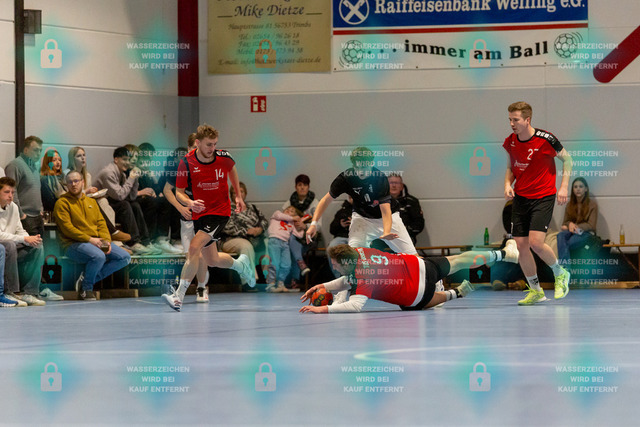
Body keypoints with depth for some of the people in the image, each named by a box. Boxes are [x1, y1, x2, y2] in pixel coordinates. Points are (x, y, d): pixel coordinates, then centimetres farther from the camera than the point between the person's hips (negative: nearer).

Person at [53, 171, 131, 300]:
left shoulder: (91, 202, 21)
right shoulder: (62, 203, -1)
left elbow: (101, 222, 15)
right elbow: (67, 228, -11)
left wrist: (106, 240, -5)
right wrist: (89, 239, -17)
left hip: (96, 242, 7)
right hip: (74, 244, -7)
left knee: (125, 258, -8)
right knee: (99, 256, -36)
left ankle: (86, 278, -7)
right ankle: (86, 287, -10)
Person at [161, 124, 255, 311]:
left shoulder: (223, 157, -11)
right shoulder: (187, 163, -13)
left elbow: (232, 169, 15)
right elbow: (179, 192, -5)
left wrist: (238, 196, 17)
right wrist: (190, 203, -27)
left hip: (220, 212, -3)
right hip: (200, 213, 3)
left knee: (194, 248, -22)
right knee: (213, 261, 14)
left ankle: (179, 296, -23)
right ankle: (240, 264, 48)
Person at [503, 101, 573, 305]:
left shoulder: (545, 139, -14)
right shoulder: (510, 142, 1)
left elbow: (566, 159, 0)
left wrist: (564, 186, -7)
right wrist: (508, 184, -1)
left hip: (543, 197, -5)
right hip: (520, 197, 5)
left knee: (536, 242, -18)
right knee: (521, 245, 0)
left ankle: (560, 274, 10)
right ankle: (535, 291, 16)